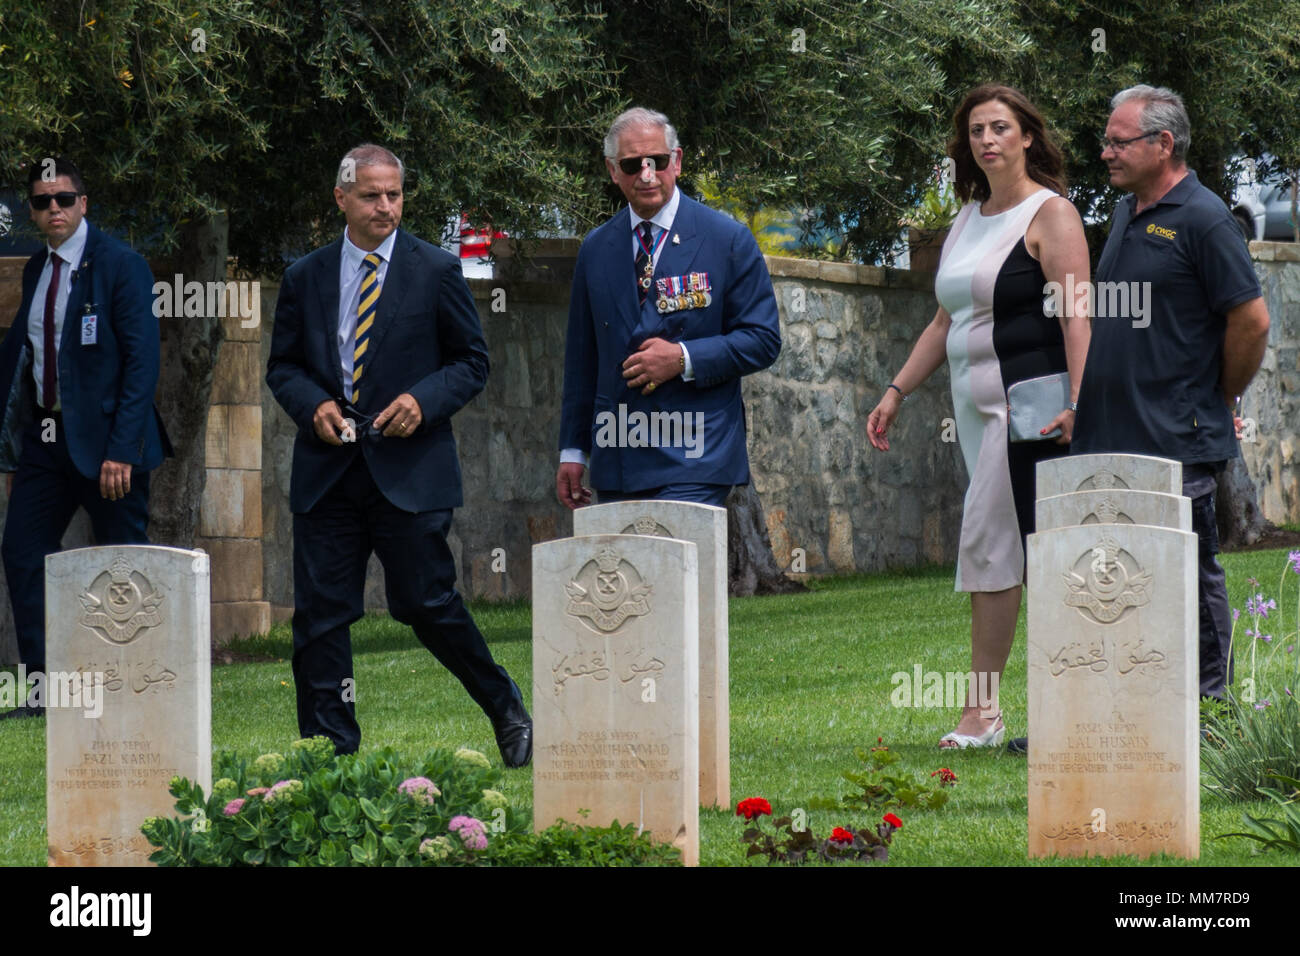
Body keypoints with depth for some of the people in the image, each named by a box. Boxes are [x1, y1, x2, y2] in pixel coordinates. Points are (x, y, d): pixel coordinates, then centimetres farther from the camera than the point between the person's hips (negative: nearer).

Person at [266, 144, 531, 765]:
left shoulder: (436, 271, 2)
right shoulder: (305, 278, 9)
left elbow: (472, 362, 5)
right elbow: (282, 366, 16)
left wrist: (424, 400, -12)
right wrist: (313, 405, -5)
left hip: (409, 466, -3)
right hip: (327, 470, 3)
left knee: (428, 604, -4)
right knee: (320, 615, 1)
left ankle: (507, 712, 17)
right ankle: (330, 753, 8)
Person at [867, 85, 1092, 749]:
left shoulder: (1050, 214, -6)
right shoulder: (968, 220, 18)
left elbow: (1075, 316, -15)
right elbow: (946, 321, 24)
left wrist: (1078, 402, -26)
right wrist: (896, 392, 19)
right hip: (976, 407, 8)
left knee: (989, 542, -11)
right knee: (1020, 548, 6)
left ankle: (982, 711, -9)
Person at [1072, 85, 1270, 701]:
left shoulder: (1202, 219, -11)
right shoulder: (1126, 213, 15)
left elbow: (1251, 320, -12)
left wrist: (1220, 401, -2)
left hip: (1178, 442, -8)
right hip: (1112, 439, 8)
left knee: (1191, 574, -2)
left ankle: (1209, 703, 5)